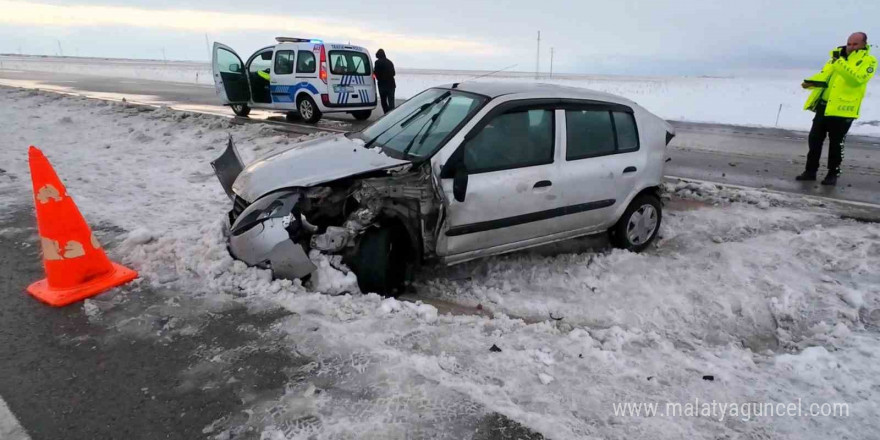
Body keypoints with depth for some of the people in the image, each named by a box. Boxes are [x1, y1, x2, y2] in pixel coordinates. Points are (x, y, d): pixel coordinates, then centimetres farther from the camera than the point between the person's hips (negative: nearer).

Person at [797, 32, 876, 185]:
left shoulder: (869, 61, -3)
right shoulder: (838, 57, 15)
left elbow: (857, 78, -20)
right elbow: (824, 75, 8)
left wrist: (840, 63, -26)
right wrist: (810, 82, -13)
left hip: (843, 109, -5)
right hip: (823, 106, 5)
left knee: (835, 143, 2)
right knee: (814, 139, 6)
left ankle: (833, 174, 13)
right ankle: (811, 171, 16)